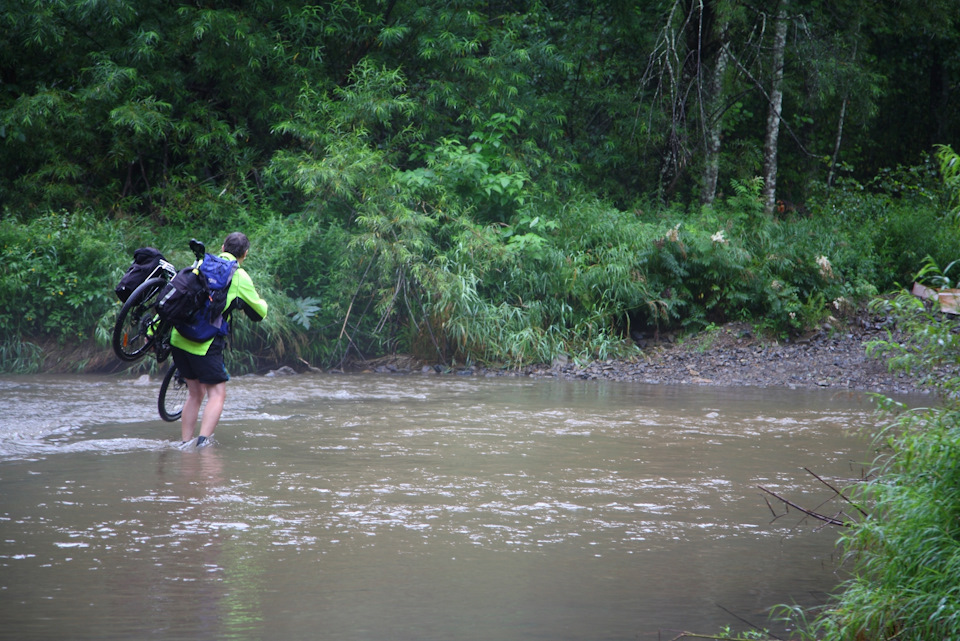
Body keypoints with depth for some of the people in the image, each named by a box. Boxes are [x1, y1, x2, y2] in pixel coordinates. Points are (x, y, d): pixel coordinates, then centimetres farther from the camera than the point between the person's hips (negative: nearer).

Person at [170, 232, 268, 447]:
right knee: (217, 393, 1)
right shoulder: (240, 276, -2)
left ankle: (184, 443, 16)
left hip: (178, 338, 6)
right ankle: (203, 440, -16)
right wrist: (262, 301, 31)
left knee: (195, 393, 17)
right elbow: (259, 313, 7)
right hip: (205, 342, -6)